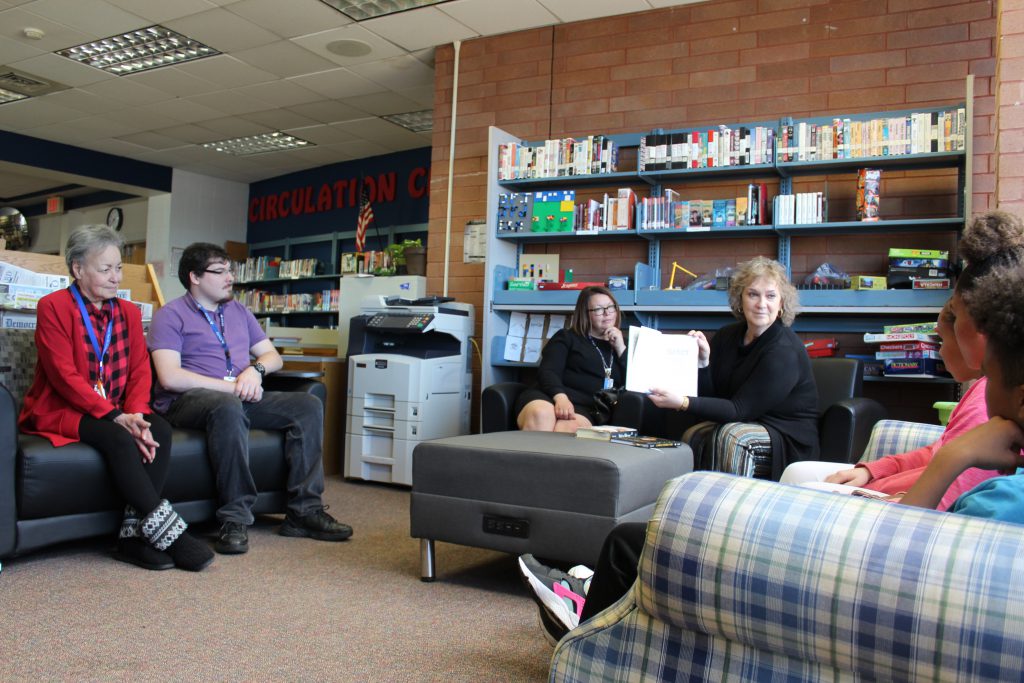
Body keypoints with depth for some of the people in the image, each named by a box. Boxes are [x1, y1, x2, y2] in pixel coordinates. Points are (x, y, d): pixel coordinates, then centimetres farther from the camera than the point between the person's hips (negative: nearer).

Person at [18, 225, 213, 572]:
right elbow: (65, 376, -15)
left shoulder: (128, 311, 10)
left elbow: (140, 371, 4)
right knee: (117, 438, -33)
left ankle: (134, 535, -24)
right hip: (60, 410, -5)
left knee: (159, 429, -24)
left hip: (115, 412, 5)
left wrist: (136, 414, -17)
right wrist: (116, 416, -25)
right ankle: (168, 531, -29)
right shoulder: (53, 306, -7)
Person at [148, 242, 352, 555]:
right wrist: (229, 387, -16)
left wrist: (255, 369, -5)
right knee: (228, 407, -41)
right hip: (188, 400, -6)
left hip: (239, 398, 6)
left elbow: (273, 356, 20)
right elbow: (169, 377, -12)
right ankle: (235, 518, -35)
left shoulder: (239, 311, 23)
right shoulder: (170, 315, 2)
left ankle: (304, 511, -18)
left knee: (308, 405, -15)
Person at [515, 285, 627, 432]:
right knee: (541, 415, -40)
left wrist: (620, 348, 6)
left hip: (586, 408, 1)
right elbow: (548, 372, 2)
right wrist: (560, 397, -19)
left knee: (569, 428, -39)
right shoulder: (567, 337, 20)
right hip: (550, 397, 0)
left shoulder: (622, 345, 27)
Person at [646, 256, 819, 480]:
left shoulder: (785, 350, -17)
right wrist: (702, 362, -14)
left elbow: (740, 410, -22)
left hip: (789, 441, -5)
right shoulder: (727, 336, 4)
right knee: (694, 435, -24)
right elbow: (710, 396, 4)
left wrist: (682, 403, -34)